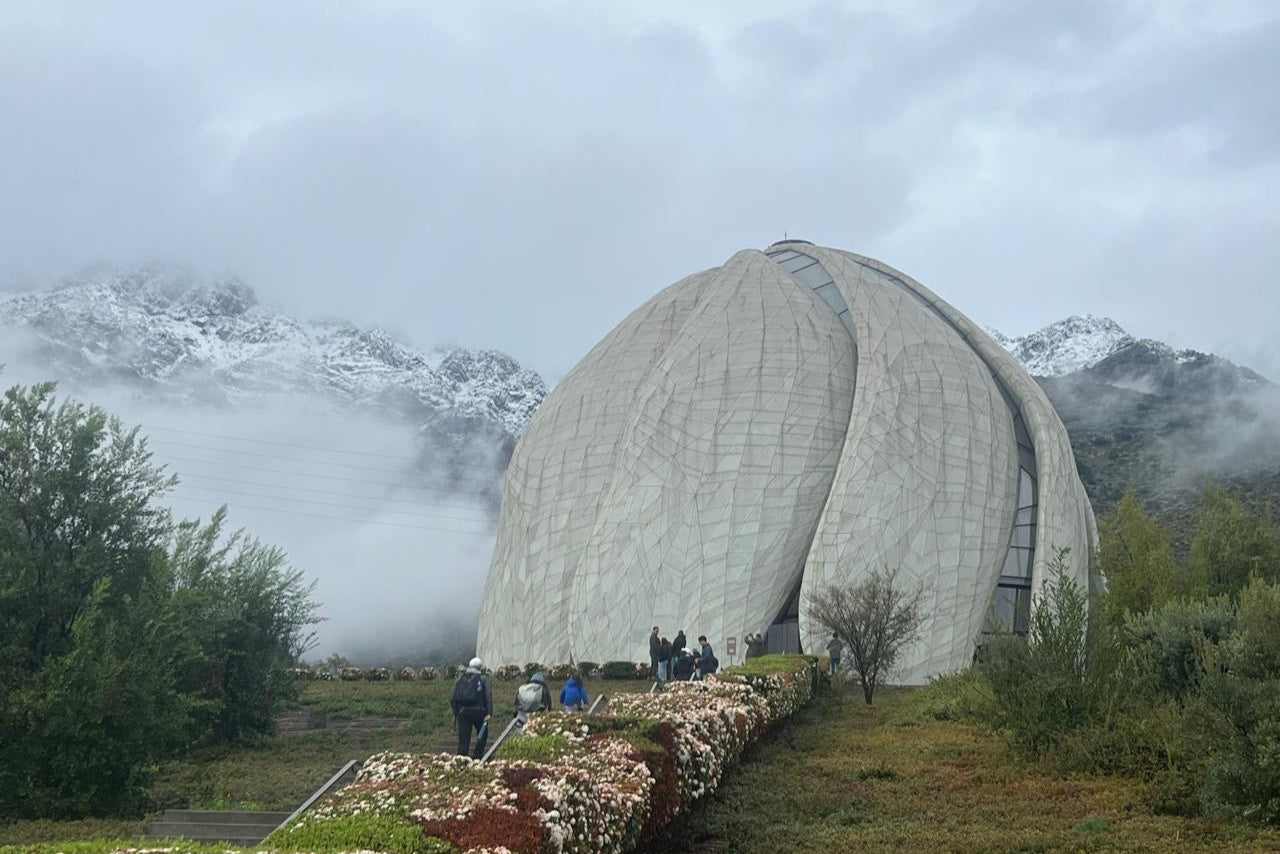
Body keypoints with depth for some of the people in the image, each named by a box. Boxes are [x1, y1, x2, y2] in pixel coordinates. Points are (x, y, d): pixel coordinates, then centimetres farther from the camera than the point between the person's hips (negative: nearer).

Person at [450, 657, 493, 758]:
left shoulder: (460, 679, 13)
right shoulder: (483, 679, 3)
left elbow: (453, 699, 9)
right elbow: (488, 697, -8)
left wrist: (455, 713, 13)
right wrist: (489, 713, -11)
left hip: (463, 712, 2)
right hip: (478, 711, -2)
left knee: (463, 739, 3)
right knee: (482, 735, 17)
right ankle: (477, 757, 10)